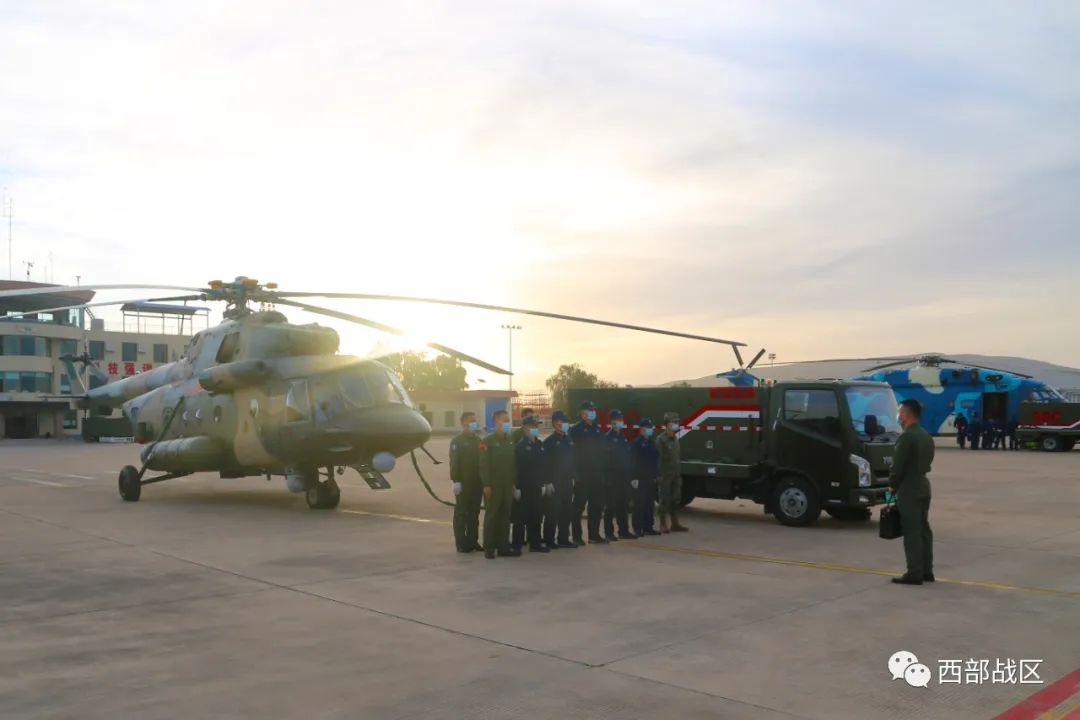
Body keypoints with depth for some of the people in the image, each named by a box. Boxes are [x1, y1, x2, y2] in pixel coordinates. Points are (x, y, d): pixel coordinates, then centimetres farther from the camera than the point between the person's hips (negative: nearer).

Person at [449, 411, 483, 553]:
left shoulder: (477, 439, 14)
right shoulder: (457, 440, -6)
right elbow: (454, 462, -13)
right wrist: (456, 480, -19)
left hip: (477, 483, 6)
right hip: (464, 483, -6)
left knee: (474, 513, 10)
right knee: (461, 513, 0)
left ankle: (473, 541, 17)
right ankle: (461, 543, 3)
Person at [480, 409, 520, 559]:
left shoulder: (510, 441, 13)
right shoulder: (488, 441, -5)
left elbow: (514, 464, 15)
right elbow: (484, 465, -10)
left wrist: (515, 483, 9)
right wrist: (486, 484, -15)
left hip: (508, 486, 5)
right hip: (493, 485, -5)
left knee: (505, 516, 8)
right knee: (491, 516, 0)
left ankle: (503, 547, 14)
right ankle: (489, 549, 4)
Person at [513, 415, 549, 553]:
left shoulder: (540, 445, 11)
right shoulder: (520, 445, -9)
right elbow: (516, 467, -14)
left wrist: (543, 483, 11)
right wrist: (517, 487, -16)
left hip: (536, 487, 6)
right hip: (523, 488, -6)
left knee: (536, 516, 10)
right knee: (521, 517, -1)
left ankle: (535, 543, 18)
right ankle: (517, 544, 6)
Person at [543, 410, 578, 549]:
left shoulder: (569, 440, 12)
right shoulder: (549, 441, -6)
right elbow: (546, 463, -10)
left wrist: (573, 477, 10)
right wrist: (548, 482, -15)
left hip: (567, 481, 6)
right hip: (554, 482, -6)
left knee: (567, 511, 8)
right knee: (552, 512, -3)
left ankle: (563, 538, 17)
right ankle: (549, 540, 3)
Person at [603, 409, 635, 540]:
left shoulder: (623, 437, 14)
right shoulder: (608, 437, -8)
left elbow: (628, 457, 15)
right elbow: (605, 457, -14)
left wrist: (630, 474, 9)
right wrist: (607, 476, -18)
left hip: (624, 477, 7)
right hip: (613, 477, -7)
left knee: (623, 505, 11)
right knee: (611, 505, -2)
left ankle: (623, 531, 17)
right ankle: (609, 533, 4)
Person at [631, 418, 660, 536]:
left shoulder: (652, 443, 15)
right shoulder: (636, 443, -8)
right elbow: (633, 461, -13)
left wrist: (656, 475, 12)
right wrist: (634, 478, -18)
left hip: (651, 479, 7)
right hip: (640, 479, -7)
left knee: (650, 504, 9)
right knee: (639, 504, -4)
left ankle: (648, 527, 15)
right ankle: (638, 529, 0)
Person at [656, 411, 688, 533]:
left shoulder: (675, 439, 13)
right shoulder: (661, 439, -12)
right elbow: (658, 458, -17)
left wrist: (679, 473, 13)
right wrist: (658, 475, -21)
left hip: (676, 475, 8)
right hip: (665, 475, -8)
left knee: (675, 499, 11)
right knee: (664, 500, -1)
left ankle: (675, 524, 18)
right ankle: (663, 525, 6)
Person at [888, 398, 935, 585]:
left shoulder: (907, 437, -19)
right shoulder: (926, 436, 11)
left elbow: (897, 465, -18)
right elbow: (927, 462, 16)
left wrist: (892, 484, -3)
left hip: (908, 489, -9)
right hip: (923, 486, 9)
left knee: (912, 532, -5)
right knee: (924, 529, 13)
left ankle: (914, 573, -2)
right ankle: (926, 571, 18)